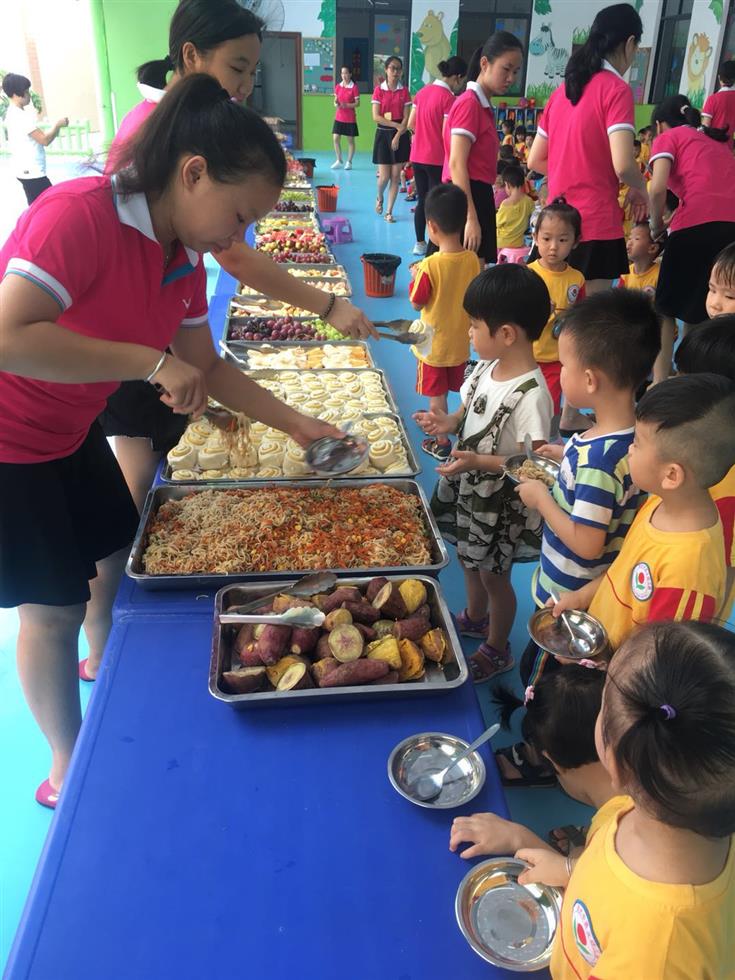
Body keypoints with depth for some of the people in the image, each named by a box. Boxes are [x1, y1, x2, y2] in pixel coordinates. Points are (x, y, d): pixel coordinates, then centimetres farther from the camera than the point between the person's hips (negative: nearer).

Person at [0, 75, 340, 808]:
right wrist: (150, 361, -34)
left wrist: (298, 427, 0)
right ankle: (69, 770, 26)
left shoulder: (184, 256, -2)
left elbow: (207, 368, 5)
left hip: (69, 432, 8)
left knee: (118, 549, 22)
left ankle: (101, 661, 53)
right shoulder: (79, 215, -27)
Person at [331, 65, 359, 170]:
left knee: (350, 140, 4)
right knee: (335, 138, -1)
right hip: (339, 117, 4)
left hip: (350, 118, -4)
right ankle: (339, 160, 13)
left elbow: (357, 103, -9)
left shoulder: (354, 87, -8)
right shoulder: (338, 87, 5)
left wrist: (347, 105, -23)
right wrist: (336, 104, -10)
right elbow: (335, 100, 13)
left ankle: (349, 162, 15)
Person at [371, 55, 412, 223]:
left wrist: (397, 136, -13)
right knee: (384, 176, -5)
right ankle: (379, 198, 27)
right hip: (383, 134, -1)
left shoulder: (404, 91, 4)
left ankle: (389, 211, 8)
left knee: (396, 176, 0)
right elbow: (376, 117, -7)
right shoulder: (379, 90, 0)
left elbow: (406, 118, -1)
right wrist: (396, 125, -12)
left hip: (400, 135, 1)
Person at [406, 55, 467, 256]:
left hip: (417, 156, 7)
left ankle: (420, 243, 23)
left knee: (422, 201, 16)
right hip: (437, 159, -7)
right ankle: (434, 247, 4)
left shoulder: (422, 91, 7)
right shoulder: (448, 98, -15)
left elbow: (411, 124, 11)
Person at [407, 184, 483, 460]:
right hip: (461, 342, 5)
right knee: (461, 392, 21)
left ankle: (442, 443, 23)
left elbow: (417, 303, -13)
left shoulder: (430, 265, -23)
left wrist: (415, 278, 0)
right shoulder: (473, 260, -8)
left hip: (434, 343, -5)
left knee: (436, 397, 11)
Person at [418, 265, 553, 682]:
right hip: (468, 490, 8)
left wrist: (479, 461, -33)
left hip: (500, 503, -8)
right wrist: (449, 422, -8)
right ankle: (475, 618, 56)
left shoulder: (531, 395, -30)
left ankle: (498, 650, 38)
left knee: (494, 574, 13)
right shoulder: (487, 368, -6)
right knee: (469, 559, 27)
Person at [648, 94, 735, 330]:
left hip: (698, 224, -6)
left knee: (669, 307, 8)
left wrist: (656, 226, 13)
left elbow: (658, 188, -3)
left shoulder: (667, 137, 13)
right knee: (696, 312, 16)